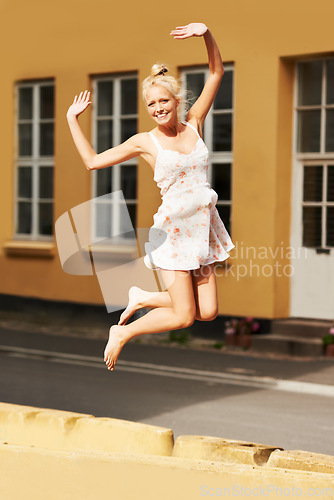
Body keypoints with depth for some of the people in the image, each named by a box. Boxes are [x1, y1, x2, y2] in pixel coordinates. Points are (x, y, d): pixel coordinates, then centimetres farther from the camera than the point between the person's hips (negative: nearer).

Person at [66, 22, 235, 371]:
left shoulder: (194, 125, 4)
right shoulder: (145, 142, -4)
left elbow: (216, 74, 2)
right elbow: (92, 162, 0)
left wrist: (206, 33, -12)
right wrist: (72, 119, 0)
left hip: (202, 227, 5)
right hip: (173, 230, -5)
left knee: (208, 313, 3)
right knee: (184, 317, -5)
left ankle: (143, 299, 23)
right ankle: (122, 334, 16)